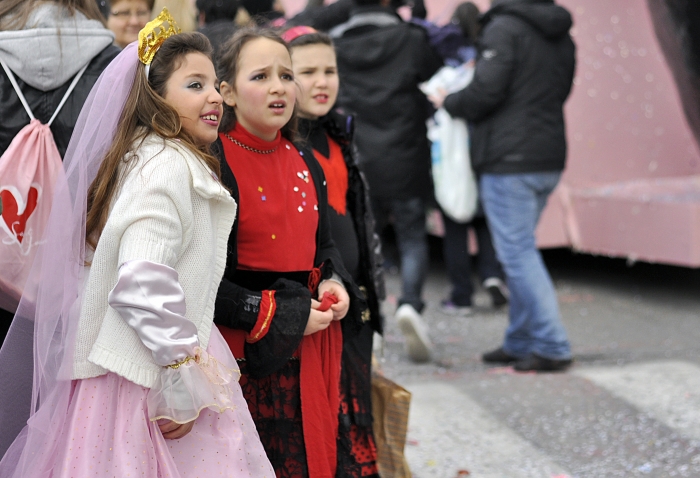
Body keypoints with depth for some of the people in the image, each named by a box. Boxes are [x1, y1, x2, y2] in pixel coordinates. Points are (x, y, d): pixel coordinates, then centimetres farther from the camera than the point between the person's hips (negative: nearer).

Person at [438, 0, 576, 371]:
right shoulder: (561, 37, 14)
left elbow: (486, 91, -19)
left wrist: (450, 103, 0)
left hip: (509, 161, -8)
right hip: (548, 159, 8)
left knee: (518, 253, -4)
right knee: (521, 250, 17)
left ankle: (552, 347, -7)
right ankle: (520, 341, 21)